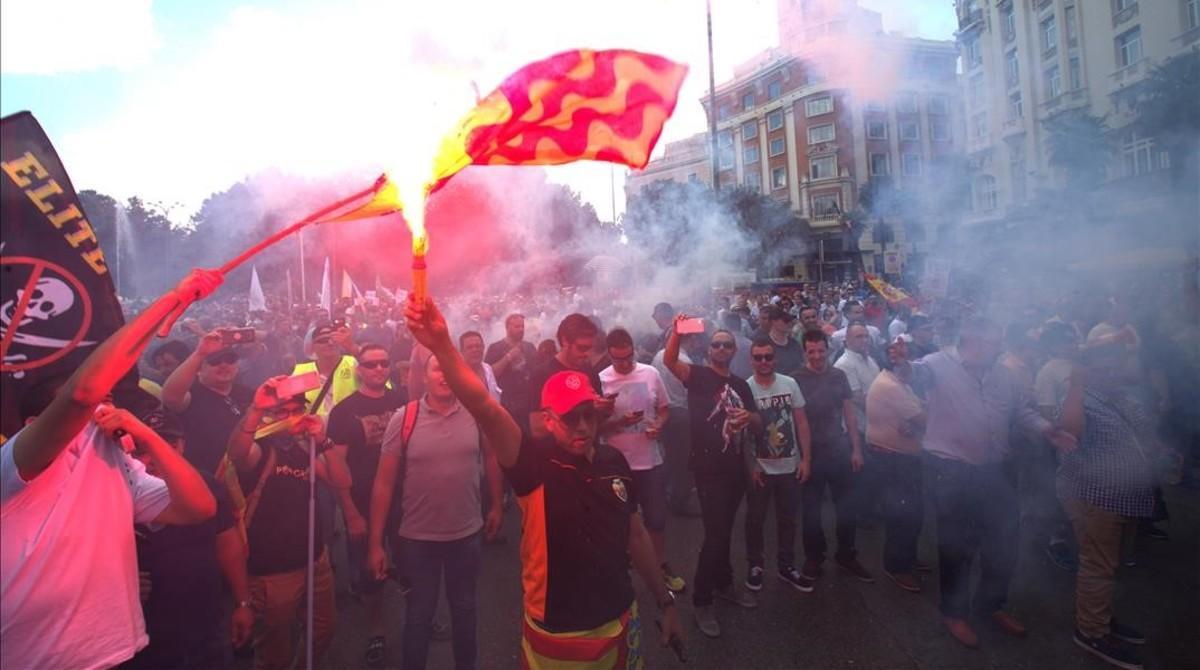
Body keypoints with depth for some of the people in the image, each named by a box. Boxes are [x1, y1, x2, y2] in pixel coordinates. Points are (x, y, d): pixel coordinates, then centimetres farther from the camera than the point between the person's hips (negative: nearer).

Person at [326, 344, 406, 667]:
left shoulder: (402, 402, -1)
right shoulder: (344, 411, -8)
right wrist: (351, 514, -12)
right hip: (363, 505, -2)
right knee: (370, 572, 12)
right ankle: (376, 632, 34)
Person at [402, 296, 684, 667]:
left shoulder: (614, 461, -5)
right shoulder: (536, 463, -18)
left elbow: (636, 534, 6)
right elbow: (484, 407, -34)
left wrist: (665, 601, 12)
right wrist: (442, 346, -47)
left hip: (620, 622, 4)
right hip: (557, 635, -4)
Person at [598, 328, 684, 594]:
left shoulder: (651, 373, -3)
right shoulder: (601, 381, -11)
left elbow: (665, 408, 8)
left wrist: (659, 425, -12)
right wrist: (620, 422, -23)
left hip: (651, 460, 2)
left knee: (657, 518, 16)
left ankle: (662, 566, 38)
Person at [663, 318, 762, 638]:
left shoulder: (740, 385, 13)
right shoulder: (698, 375, -4)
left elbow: (758, 427, 12)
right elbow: (669, 361, -24)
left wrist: (749, 416, -10)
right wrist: (677, 332, -40)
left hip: (735, 468, 6)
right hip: (708, 469, -6)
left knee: (723, 531, 20)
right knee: (715, 533, -7)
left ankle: (723, 583, 38)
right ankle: (702, 600, 8)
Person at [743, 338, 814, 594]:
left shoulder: (790, 384, -3)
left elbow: (801, 422, 2)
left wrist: (806, 458, 0)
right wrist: (750, 465, -10)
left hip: (789, 466, 3)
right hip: (760, 468, -2)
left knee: (787, 519, 15)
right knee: (755, 519, 11)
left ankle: (786, 566, 32)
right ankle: (755, 565, 29)